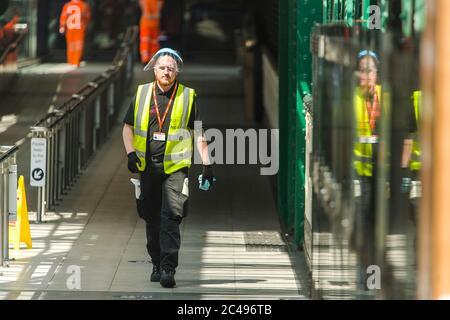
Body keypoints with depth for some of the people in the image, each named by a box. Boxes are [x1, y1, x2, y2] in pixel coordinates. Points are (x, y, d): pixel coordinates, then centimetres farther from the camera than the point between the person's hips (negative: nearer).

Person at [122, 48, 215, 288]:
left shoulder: (188, 97, 3)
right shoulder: (142, 93, 8)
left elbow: (199, 133, 6)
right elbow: (128, 127, 13)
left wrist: (206, 164, 1)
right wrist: (131, 153, -2)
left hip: (175, 166, -3)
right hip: (147, 166, 3)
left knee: (171, 216, -14)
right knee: (152, 219, 9)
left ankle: (168, 268, -18)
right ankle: (157, 264, 22)